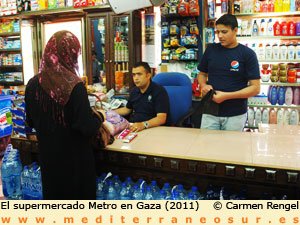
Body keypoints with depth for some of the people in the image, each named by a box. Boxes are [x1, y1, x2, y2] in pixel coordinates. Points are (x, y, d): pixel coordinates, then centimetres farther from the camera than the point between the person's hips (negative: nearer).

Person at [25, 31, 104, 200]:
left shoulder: (33, 84, -6)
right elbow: (87, 128, -22)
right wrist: (99, 116, -3)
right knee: (78, 192, 15)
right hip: (74, 157, -5)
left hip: (47, 155, 5)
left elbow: (31, 122, 6)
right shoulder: (74, 86, -23)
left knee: (53, 193, 23)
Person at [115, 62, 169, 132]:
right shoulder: (134, 90, 12)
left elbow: (161, 118, -20)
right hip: (132, 126, 7)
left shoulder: (160, 91, -11)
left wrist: (143, 124, -36)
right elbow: (127, 109, 28)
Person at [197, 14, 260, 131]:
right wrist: (204, 86, -6)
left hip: (235, 114, -2)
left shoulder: (248, 54, -5)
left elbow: (255, 88, -8)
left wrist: (226, 96, -18)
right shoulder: (211, 49, 5)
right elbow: (202, 74, 18)